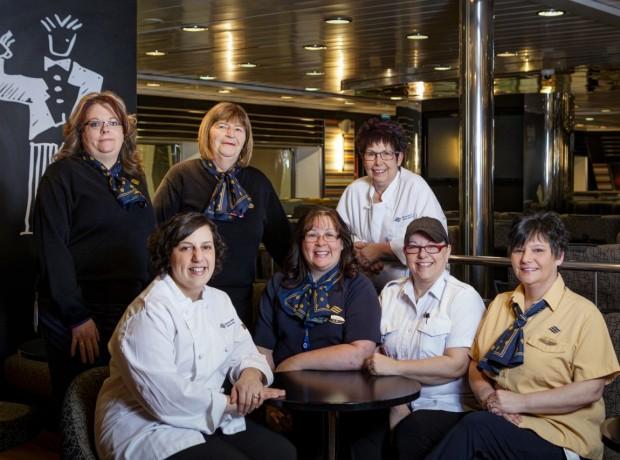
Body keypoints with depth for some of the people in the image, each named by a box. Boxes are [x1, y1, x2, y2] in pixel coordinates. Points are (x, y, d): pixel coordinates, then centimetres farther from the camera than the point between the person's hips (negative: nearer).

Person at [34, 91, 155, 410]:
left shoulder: (134, 177, 14)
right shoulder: (63, 174, -4)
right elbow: (52, 248, -12)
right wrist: (78, 318, -17)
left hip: (132, 310, 5)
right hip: (79, 317, -5)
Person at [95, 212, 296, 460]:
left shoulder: (219, 300, 8)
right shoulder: (149, 314, -20)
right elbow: (163, 397, -27)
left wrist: (250, 374, -12)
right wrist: (230, 403, -19)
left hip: (206, 419, 8)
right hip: (149, 428, -8)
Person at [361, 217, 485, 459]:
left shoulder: (464, 297, -2)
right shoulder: (390, 292, 14)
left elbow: (456, 365, -13)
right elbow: (379, 355, 6)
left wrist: (393, 366, -15)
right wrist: (394, 406, -11)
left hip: (447, 406, -3)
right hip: (397, 404, 3)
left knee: (409, 435, -32)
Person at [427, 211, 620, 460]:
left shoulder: (583, 313, -3)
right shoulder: (499, 304, 16)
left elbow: (591, 389, -10)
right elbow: (476, 364, 17)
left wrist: (521, 402, -14)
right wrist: (488, 396, -6)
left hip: (558, 434, -4)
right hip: (501, 419, 4)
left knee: (474, 427, -34)